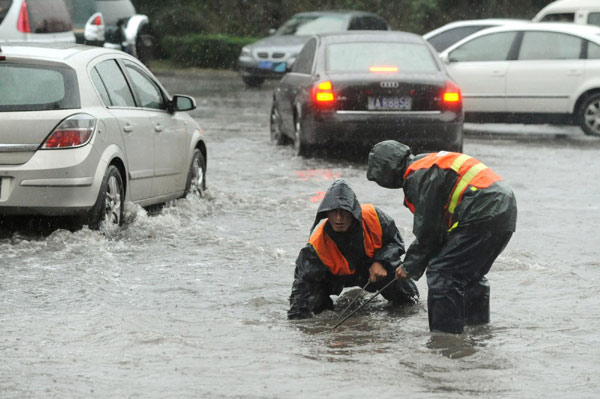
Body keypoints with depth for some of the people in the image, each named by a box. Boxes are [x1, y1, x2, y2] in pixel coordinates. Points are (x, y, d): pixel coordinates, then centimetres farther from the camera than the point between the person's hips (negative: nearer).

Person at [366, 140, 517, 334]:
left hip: (484, 215, -10)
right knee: (470, 273, 25)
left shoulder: (420, 176, -9)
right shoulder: (431, 164, 23)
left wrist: (411, 267, 3)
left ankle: (445, 332, -12)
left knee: (441, 271, -9)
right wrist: (411, 263, 20)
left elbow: (427, 229, -8)